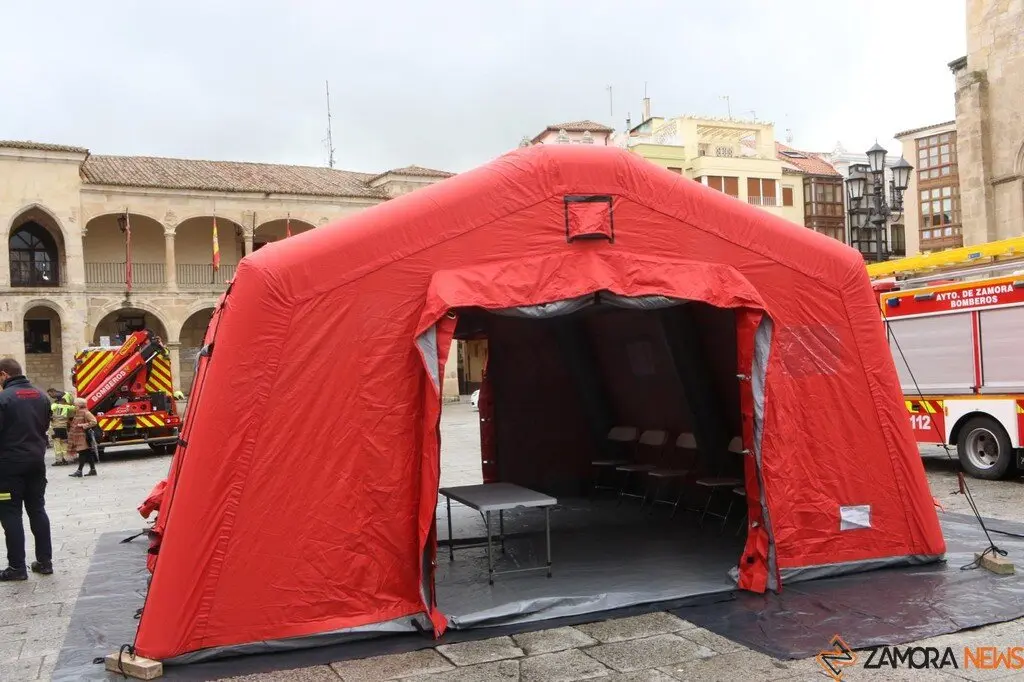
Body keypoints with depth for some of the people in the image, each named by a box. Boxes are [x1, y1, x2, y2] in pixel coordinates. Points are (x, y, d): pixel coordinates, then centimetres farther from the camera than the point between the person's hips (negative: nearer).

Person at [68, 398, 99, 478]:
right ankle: (92, 470, 13)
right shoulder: (77, 413, 16)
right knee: (88, 453, 10)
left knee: (82, 453, -8)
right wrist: (70, 423, 15)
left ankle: (79, 471, -9)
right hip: (78, 436, 9)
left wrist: (83, 425, -19)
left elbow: (94, 422, -17)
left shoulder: (85, 412, -12)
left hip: (83, 436, -9)